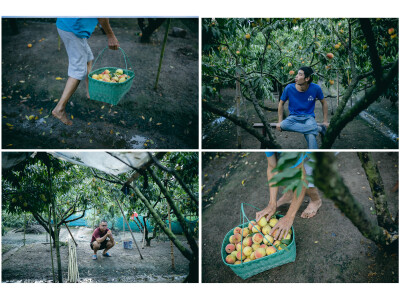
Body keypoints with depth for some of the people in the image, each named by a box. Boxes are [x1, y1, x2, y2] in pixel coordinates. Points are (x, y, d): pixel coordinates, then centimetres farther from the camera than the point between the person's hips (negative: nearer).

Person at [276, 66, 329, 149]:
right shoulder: (289, 88, -7)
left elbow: (324, 103, 9)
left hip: (309, 117, -2)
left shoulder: (315, 88, -7)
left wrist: (325, 121, 4)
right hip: (294, 117, 2)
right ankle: (318, 129, -25)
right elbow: (281, 104, 7)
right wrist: (280, 122, 0)